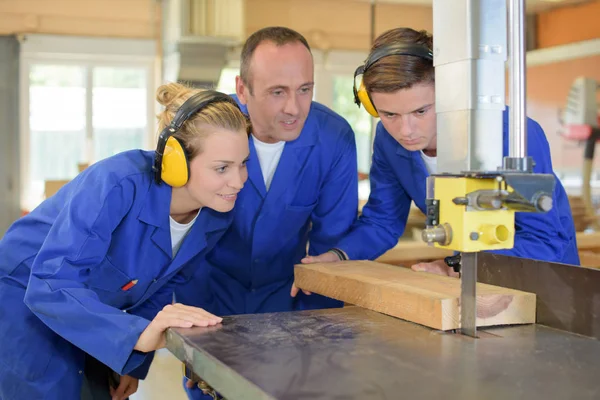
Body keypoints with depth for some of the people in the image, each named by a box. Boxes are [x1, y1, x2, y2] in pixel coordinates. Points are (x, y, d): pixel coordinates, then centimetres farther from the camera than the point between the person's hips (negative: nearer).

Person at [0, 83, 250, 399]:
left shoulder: (216, 216, -14)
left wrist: (134, 362, 2)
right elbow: (50, 287, -39)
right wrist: (139, 333, -49)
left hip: (93, 313, 6)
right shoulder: (118, 184, -34)